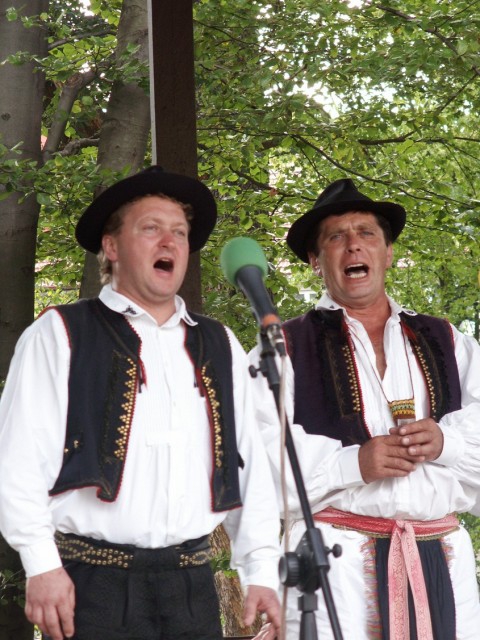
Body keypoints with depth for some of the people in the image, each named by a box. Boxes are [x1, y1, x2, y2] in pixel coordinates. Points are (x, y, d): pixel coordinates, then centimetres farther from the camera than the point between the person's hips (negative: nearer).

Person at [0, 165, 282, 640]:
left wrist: (260, 574, 6)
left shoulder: (220, 348, 16)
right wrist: (42, 566, -11)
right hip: (93, 583, -4)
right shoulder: (61, 335, 2)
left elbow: (251, 467, 13)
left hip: (192, 585, 4)